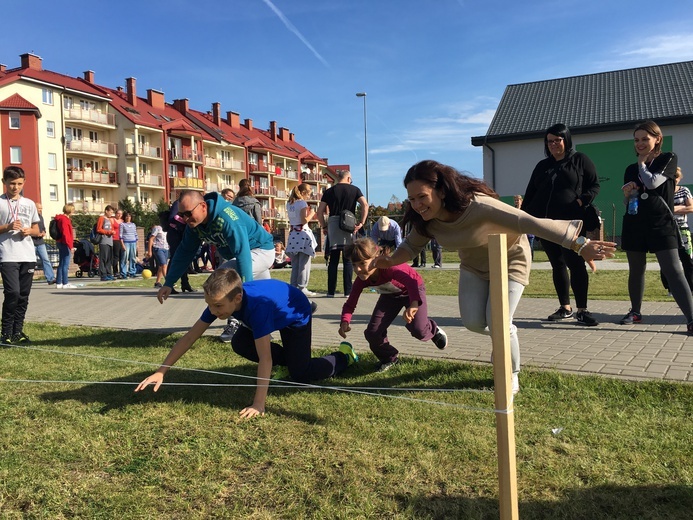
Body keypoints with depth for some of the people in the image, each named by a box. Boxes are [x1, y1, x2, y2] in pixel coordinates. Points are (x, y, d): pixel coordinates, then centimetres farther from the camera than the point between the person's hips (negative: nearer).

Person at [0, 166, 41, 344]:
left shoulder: (29, 204, 13)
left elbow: (37, 230, 17)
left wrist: (28, 231, -4)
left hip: (28, 256, 4)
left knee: (24, 295, 6)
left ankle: (18, 331, 16)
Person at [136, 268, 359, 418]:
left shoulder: (257, 306, -46)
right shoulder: (219, 301, -27)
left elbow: (264, 358, -47)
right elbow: (190, 337, -20)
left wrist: (258, 404, -48)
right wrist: (161, 372, -25)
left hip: (296, 315, -7)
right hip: (275, 311, 7)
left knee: (300, 374, -11)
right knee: (240, 344, -5)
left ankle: (344, 356, 14)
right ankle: (290, 356, 13)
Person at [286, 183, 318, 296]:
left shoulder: (289, 204, 14)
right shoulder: (302, 203, -9)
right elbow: (304, 220, -15)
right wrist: (311, 213, 1)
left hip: (293, 234, 7)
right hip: (303, 234, -7)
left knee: (295, 264, 11)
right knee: (304, 264, -2)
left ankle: (294, 287, 12)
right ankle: (302, 287, -3)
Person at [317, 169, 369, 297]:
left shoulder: (329, 191, 10)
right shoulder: (354, 189, 8)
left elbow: (320, 212, 5)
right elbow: (365, 205, -7)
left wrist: (324, 226, 13)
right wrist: (361, 223, -5)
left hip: (332, 223, 1)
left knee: (333, 260, 5)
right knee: (348, 260, 3)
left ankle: (331, 291, 5)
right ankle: (348, 291, 2)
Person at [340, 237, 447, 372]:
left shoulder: (389, 267, -42)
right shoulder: (361, 280, -24)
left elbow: (412, 282, -57)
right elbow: (350, 304, -18)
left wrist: (414, 304, -76)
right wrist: (345, 322, -39)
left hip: (413, 290, -4)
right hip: (390, 295, 5)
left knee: (418, 330, -22)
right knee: (372, 333, -12)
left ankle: (433, 330, 18)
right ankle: (390, 358, 18)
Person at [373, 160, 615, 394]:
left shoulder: (479, 206, -42)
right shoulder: (425, 219, -22)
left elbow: (532, 223, -42)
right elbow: (412, 245, -3)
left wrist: (580, 246, -43)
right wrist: (390, 261, -25)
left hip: (510, 261, -5)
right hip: (473, 266, 6)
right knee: (473, 322, 0)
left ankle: (512, 376, 14)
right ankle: (506, 335, 35)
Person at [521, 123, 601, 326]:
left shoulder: (580, 160, 6)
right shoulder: (542, 165, 16)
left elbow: (594, 185, 3)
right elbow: (530, 194, 16)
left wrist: (581, 201, -15)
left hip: (571, 223, -4)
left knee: (575, 264, -9)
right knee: (557, 265, 8)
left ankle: (582, 310, -3)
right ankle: (565, 308, 15)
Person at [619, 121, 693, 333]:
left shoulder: (668, 159, 2)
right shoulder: (631, 169, 14)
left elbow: (652, 183, -15)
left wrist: (642, 162, 1)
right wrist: (627, 193, -4)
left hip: (661, 224, -4)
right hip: (634, 225, 5)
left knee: (673, 271, -13)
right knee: (636, 271, 10)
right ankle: (635, 312, 23)